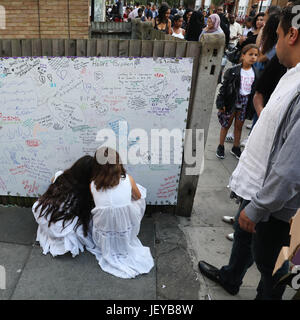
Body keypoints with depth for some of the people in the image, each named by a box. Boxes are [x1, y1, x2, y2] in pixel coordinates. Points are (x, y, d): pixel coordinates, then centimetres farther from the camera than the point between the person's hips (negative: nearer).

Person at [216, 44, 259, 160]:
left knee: (239, 126, 14)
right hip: (232, 101, -4)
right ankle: (221, 147, 22)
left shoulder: (255, 73, 0)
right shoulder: (234, 71, -13)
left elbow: (255, 90, 8)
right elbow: (224, 86, -11)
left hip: (245, 101, 4)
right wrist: (221, 103, -14)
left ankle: (236, 148, 28)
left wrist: (252, 106, 7)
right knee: (226, 124, 7)